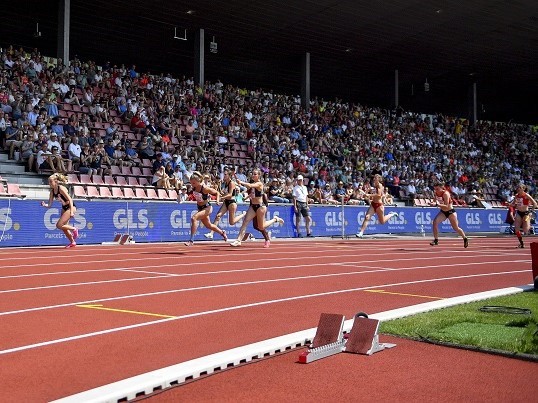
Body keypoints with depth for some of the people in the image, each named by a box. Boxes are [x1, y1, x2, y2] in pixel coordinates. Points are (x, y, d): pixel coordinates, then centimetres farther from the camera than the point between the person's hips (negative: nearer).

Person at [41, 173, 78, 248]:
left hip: (70, 207, -9)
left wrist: (71, 212, -27)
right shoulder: (52, 191, 0)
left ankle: (74, 229, 6)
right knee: (64, 226, 11)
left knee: (59, 225, -15)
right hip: (64, 208, 9)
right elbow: (49, 205, 2)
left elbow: (70, 200, -22)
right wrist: (44, 205, -21)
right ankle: (72, 242, 27)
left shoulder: (61, 188, -22)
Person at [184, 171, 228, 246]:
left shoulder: (205, 189, -26)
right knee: (208, 225, 23)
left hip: (207, 208, -8)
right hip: (200, 208, 8)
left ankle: (191, 240, -25)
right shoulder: (193, 188, -9)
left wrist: (217, 200, -27)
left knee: (194, 218, -29)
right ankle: (222, 232, 51)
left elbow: (217, 193, -14)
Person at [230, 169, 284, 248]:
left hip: (260, 206, -6)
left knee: (261, 227, 4)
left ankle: (275, 219, 26)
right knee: (245, 222, -9)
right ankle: (238, 240, -11)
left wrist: (241, 182, -46)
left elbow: (250, 185, -33)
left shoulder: (259, 183, -15)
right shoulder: (251, 183, 9)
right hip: (252, 206, 6)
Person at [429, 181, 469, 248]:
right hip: (443, 212, 5)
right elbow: (436, 201, 9)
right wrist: (433, 203, -15)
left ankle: (465, 239, 32)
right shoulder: (436, 193, -9)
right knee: (435, 222, -19)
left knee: (456, 228, 6)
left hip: (450, 212, -5)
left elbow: (446, 206, -34)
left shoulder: (445, 194, -28)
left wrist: (437, 204, -46)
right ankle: (436, 240, -12)